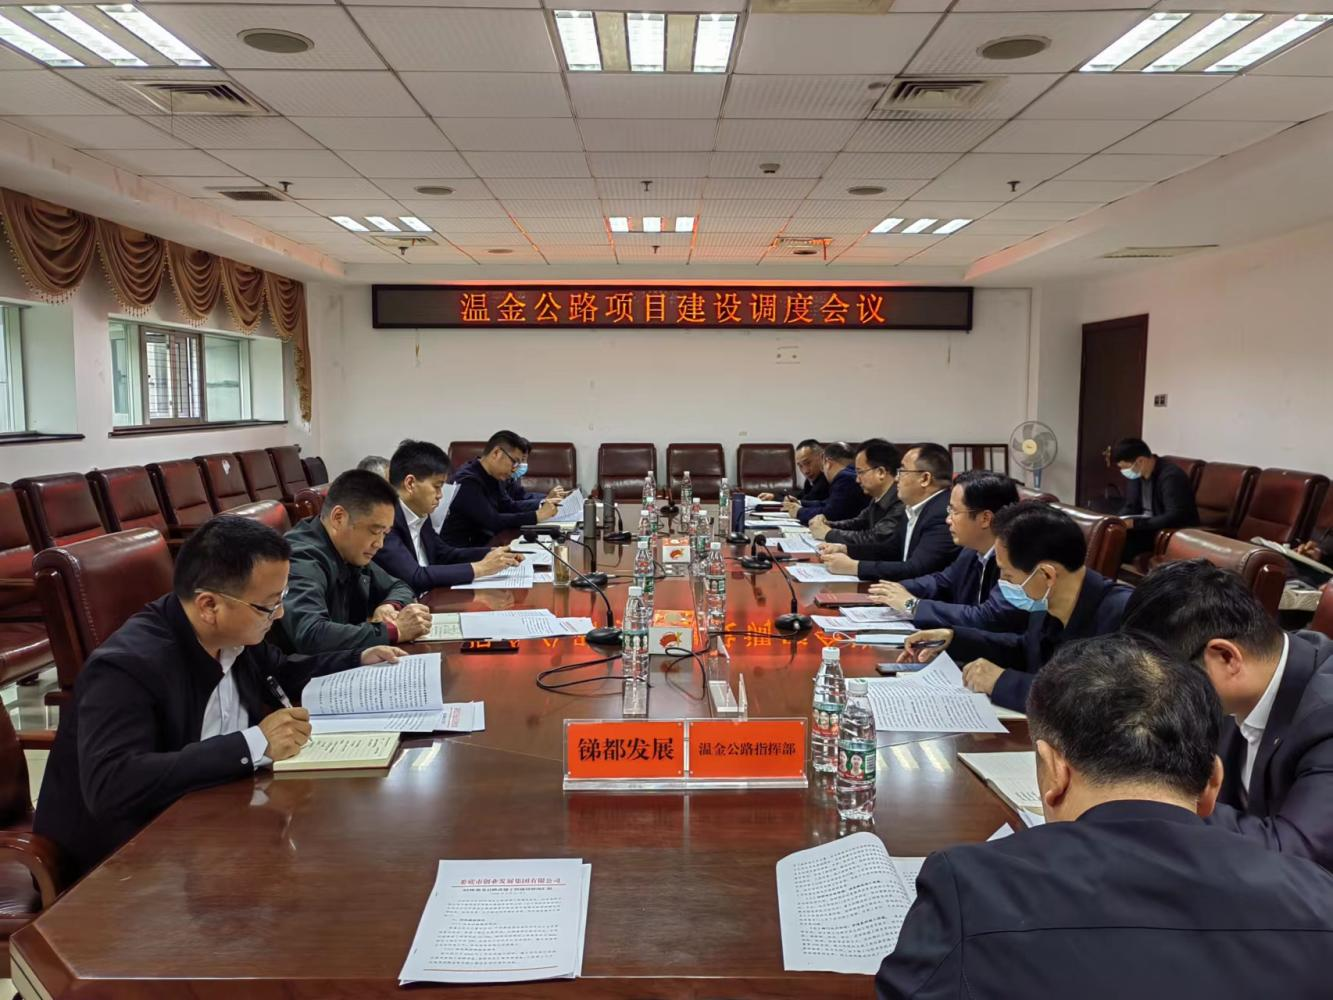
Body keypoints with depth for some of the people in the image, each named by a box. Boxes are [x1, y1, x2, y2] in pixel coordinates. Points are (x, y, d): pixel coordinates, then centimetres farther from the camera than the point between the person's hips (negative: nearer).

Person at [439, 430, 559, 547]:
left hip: (482, 544, 9)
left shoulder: (493, 477, 6)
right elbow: (493, 521, -26)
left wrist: (542, 506, -4)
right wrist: (537, 516, -23)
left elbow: (510, 507, 12)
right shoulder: (468, 481, -21)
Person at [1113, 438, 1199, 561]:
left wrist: (1135, 523, -33)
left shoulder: (1171, 476, -22)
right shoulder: (1138, 474, 2)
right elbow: (1130, 507, 10)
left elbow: (1175, 517, -30)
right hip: (1149, 527, 8)